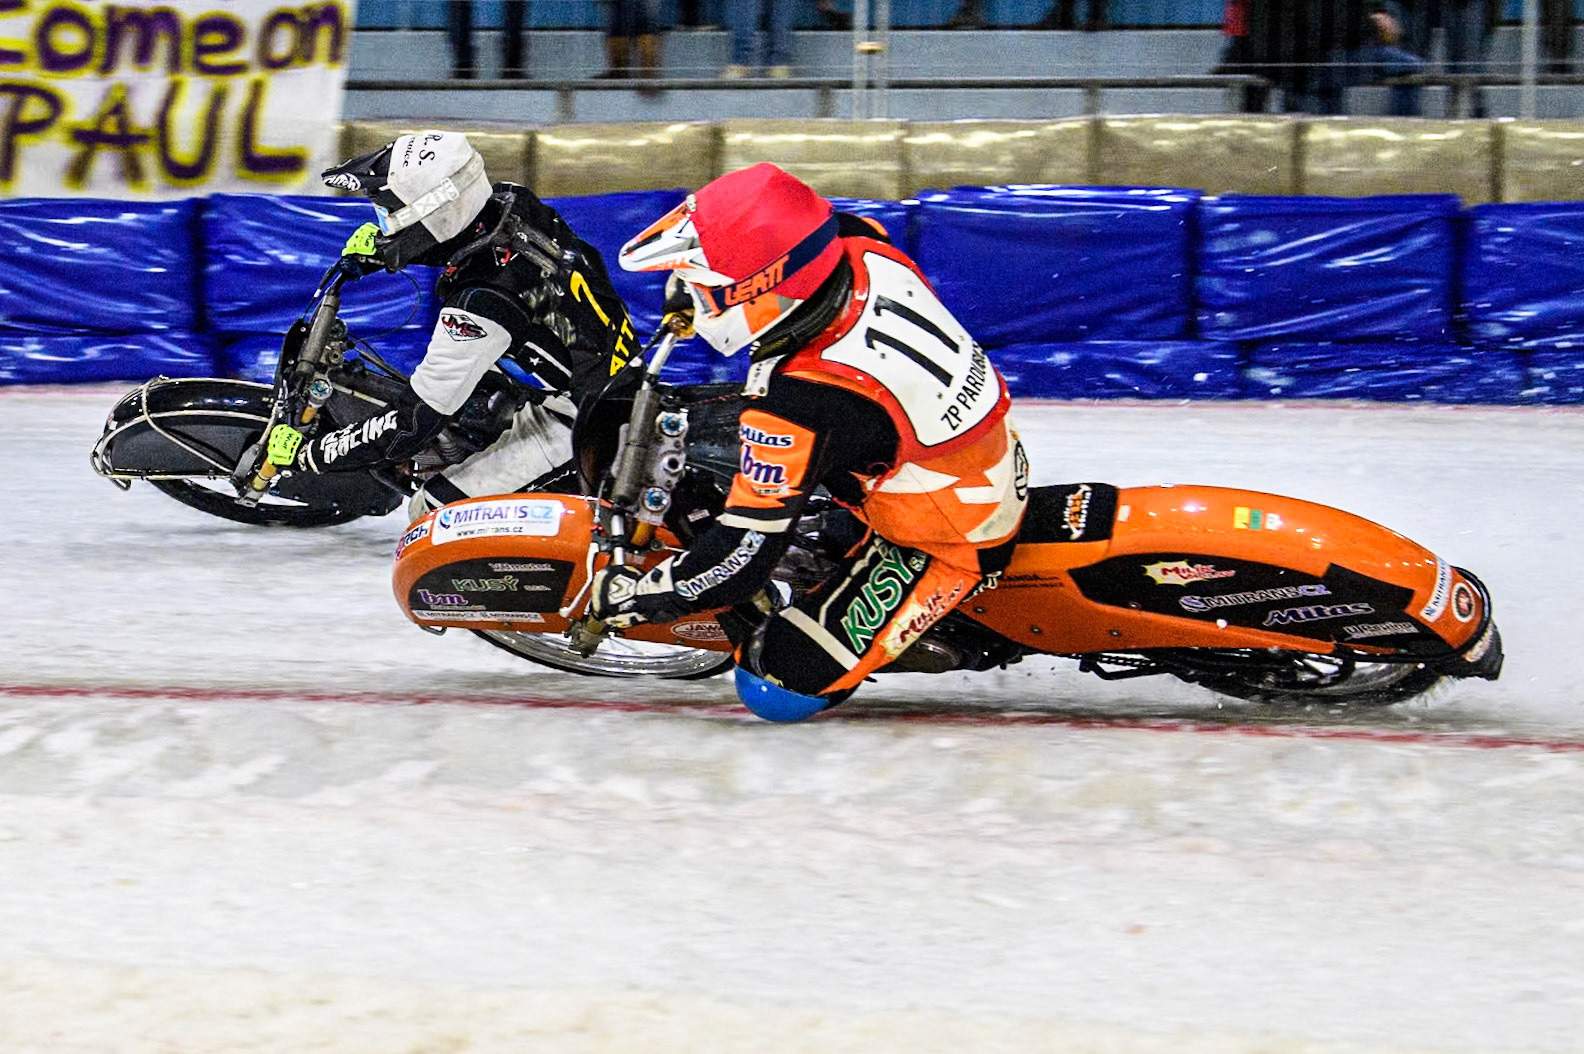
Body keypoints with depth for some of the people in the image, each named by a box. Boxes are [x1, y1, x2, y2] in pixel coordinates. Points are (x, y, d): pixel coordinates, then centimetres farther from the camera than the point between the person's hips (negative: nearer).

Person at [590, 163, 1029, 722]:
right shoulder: (865, 247, -17)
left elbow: (742, 560, -28)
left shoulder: (802, 408, -37)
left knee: (777, 687, -8)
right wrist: (700, 274, 16)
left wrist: (633, 598, -14)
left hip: (951, 546, -8)